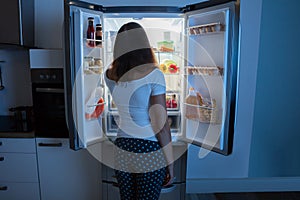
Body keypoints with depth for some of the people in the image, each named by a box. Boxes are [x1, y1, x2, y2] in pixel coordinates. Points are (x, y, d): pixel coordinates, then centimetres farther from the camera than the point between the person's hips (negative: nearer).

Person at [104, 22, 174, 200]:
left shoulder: (110, 75, -2)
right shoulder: (153, 74, -17)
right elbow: (161, 125, -17)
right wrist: (170, 163, -5)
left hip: (122, 151, 5)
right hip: (150, 153, -4)